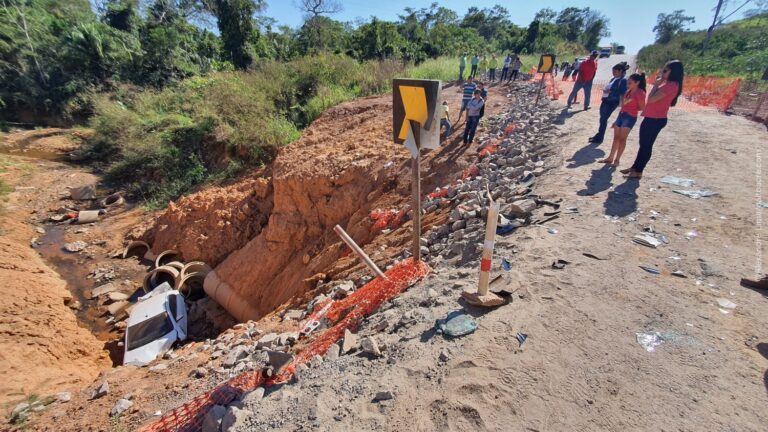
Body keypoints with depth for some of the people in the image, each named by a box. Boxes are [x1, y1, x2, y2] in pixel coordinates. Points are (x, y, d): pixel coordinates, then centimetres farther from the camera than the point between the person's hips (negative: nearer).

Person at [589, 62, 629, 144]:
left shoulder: (623, 80, -12)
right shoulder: (613, 79, 12)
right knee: (602, 119, 15)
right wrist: (605, 89, 0)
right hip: (605, 100, 8)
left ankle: (599, 138, 3)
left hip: (612, 102, -8)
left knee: (603, 119, -6)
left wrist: (610, 92, -22)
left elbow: (622, 93, -17)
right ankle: (598, 136, 26)